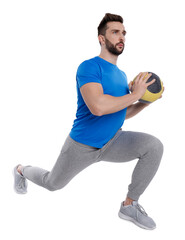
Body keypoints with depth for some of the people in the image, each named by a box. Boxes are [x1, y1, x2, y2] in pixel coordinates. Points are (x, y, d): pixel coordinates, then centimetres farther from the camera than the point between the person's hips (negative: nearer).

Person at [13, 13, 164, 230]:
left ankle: (129, 205, -5)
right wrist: (134, 94, -27)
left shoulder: (121, 75, 4)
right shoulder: (89, 67, -21)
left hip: (112, 142, 6)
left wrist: (146, 101, -3)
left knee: (154, 146, -18)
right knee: (53, 183, 17)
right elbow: (98, 107, -38)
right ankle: (21, 170, 52)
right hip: (82, 145, -5)